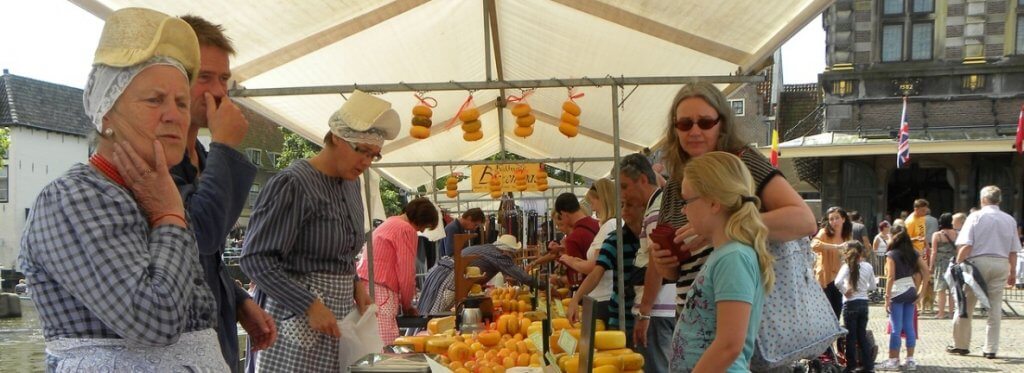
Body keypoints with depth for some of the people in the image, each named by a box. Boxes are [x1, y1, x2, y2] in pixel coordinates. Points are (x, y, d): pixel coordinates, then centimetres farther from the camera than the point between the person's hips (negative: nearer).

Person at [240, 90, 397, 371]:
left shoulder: (351, 184, 12)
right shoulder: (292, 184, -13)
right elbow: (256, 259, -16)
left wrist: (355, 284, 5)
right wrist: (310, 305, -20)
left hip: (340, 315, 7)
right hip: (296, 321, -7)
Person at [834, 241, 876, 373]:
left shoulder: (847, 266, -12)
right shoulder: (868, 266, 1)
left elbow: (838, 282, -27)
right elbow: (872, 286, 10)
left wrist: (845, 291, -12)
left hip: (850, 304, -4)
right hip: (864, 303, 4)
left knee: (851, 336, 5)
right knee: (862, 335, 14)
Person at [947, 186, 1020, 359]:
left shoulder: (976, 216, -4)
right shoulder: (1009, 220, 7)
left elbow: (966, 245, -12)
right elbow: (1013, 250, 9)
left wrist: (958, 264, -6)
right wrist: (1013, 271, 17)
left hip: (978, 262, -3)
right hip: (1001, 264, 3)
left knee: (966, 305, 7)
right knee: (994, 307, 7)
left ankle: (960, 344, 14)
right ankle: (991, 348, 8)